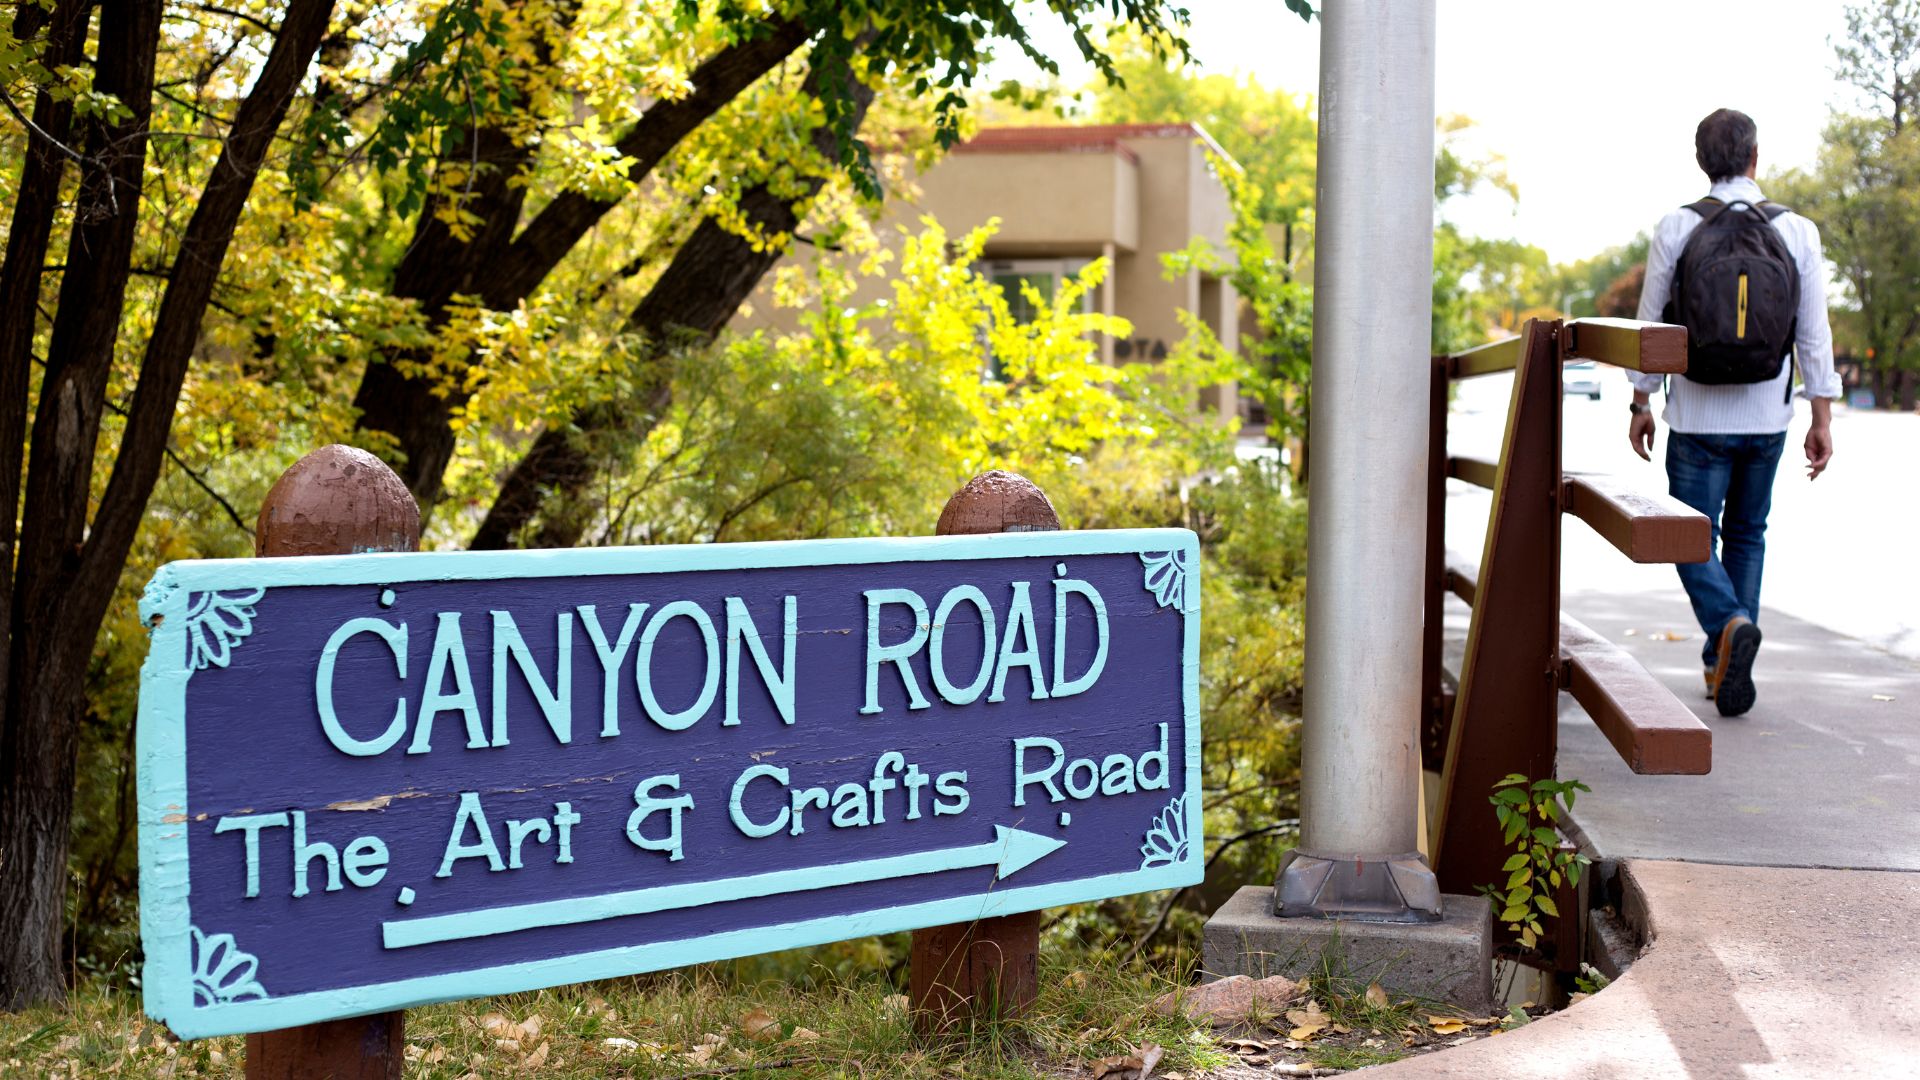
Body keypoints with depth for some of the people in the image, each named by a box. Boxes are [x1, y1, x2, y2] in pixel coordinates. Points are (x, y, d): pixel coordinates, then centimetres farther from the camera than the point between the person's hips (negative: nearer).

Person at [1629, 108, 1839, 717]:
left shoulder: (1675, 230, -6)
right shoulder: (1797, 232, -2)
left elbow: (1650, 324, -2)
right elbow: (1814, 335, -2)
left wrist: (1641, 404, 9)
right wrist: (1822, 420, 5)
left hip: (1698, 419, -2)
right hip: (1767, 417, 2)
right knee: (1746, 533, 17)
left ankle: (1731, 625, -23)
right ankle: (1722, 666, 16)